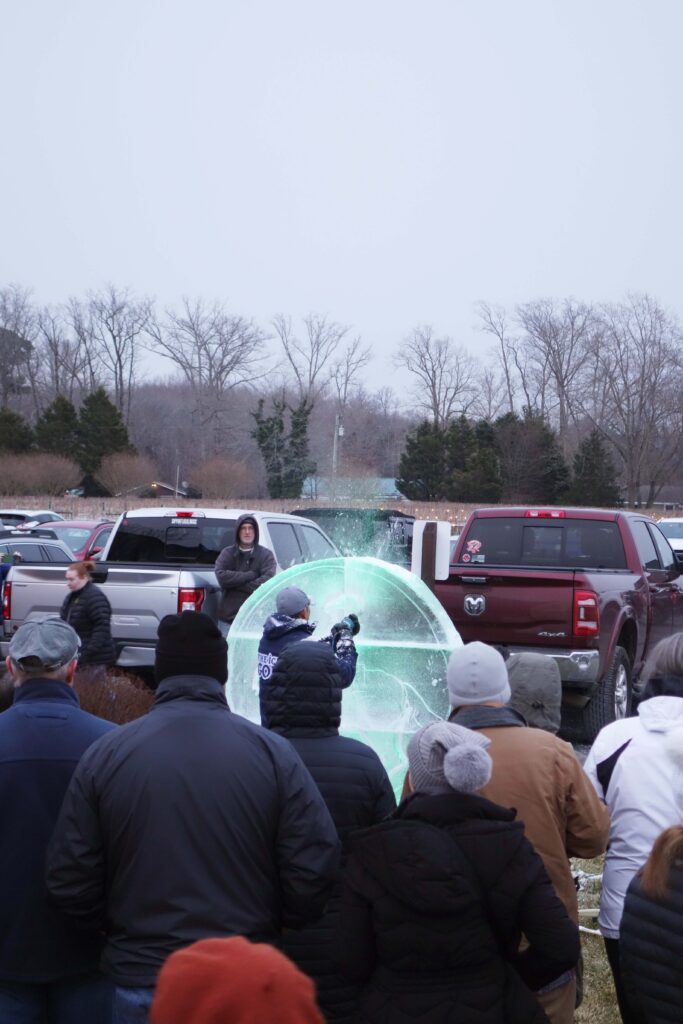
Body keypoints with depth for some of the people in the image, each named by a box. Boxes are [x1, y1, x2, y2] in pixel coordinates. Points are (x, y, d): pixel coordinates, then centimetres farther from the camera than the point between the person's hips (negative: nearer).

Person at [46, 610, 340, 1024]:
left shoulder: (104, 756, -6)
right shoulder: (273, 753, -8)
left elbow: (69, 882, -4)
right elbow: (315, 872, -11)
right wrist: (268, 930, 7)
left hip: (139, 988, 1)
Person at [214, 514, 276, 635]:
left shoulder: (266, 555, 5)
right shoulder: (227, 553, 8)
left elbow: (267, 581, -11)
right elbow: (221, 576, -10)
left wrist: (236, 584, -12)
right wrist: (250, 575, -12)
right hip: (229, 617, 1)